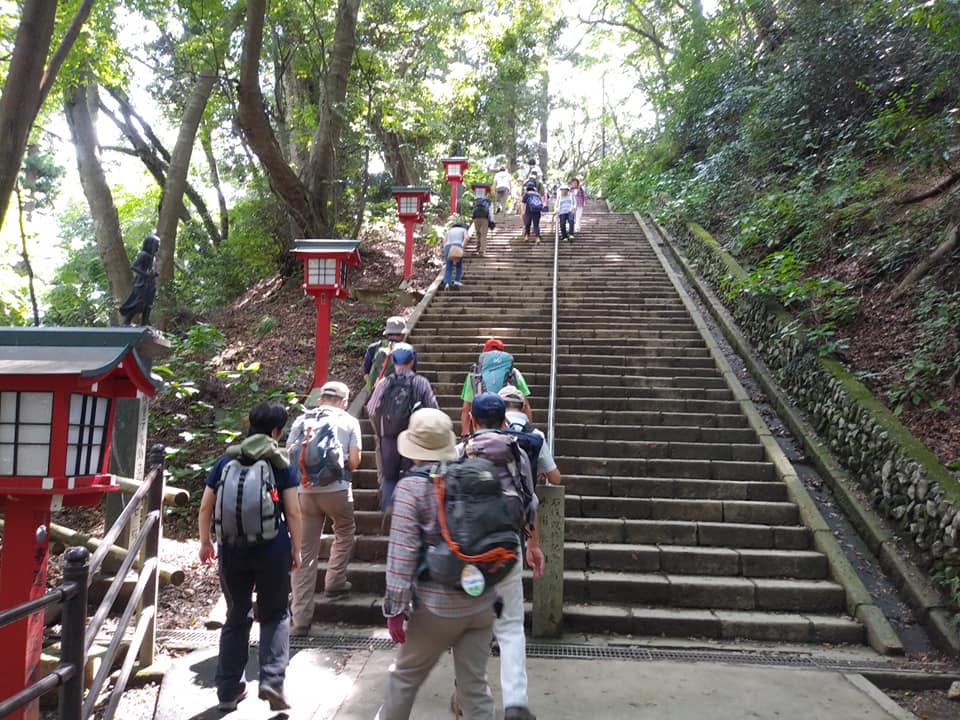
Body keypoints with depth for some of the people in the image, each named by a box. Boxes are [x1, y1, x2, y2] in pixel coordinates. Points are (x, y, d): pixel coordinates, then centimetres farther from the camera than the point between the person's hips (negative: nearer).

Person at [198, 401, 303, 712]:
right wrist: (296, 549, 4)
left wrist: (205, 542, 20)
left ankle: (228, 690, 23)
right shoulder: (281, 464, -4)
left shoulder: (226, 461, 5)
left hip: (231, 550, 3)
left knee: (236, 618, 17)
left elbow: (205, 507, 7)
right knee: (275, 615, 12)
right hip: (272, 550, -3)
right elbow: (293, 512, -7)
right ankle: (272, 680, -3)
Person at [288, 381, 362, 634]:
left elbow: (287, 456, 8)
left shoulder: (301, 420, 13)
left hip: (303, 492, 3)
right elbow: (354, 462, 0)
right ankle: (335, 582, 29)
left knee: (305, 553, 7)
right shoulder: (349, 421, 5)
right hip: (336, 489, -3)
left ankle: (301, 619, 8)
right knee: (345, 532, 28)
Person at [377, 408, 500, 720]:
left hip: (438, 604, -4)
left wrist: (396, 608, -11)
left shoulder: (412, 487, -12)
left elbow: (402, 552, -16)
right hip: (482, 601, 4)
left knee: (405, 676, 18)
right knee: (475, 683, 13)